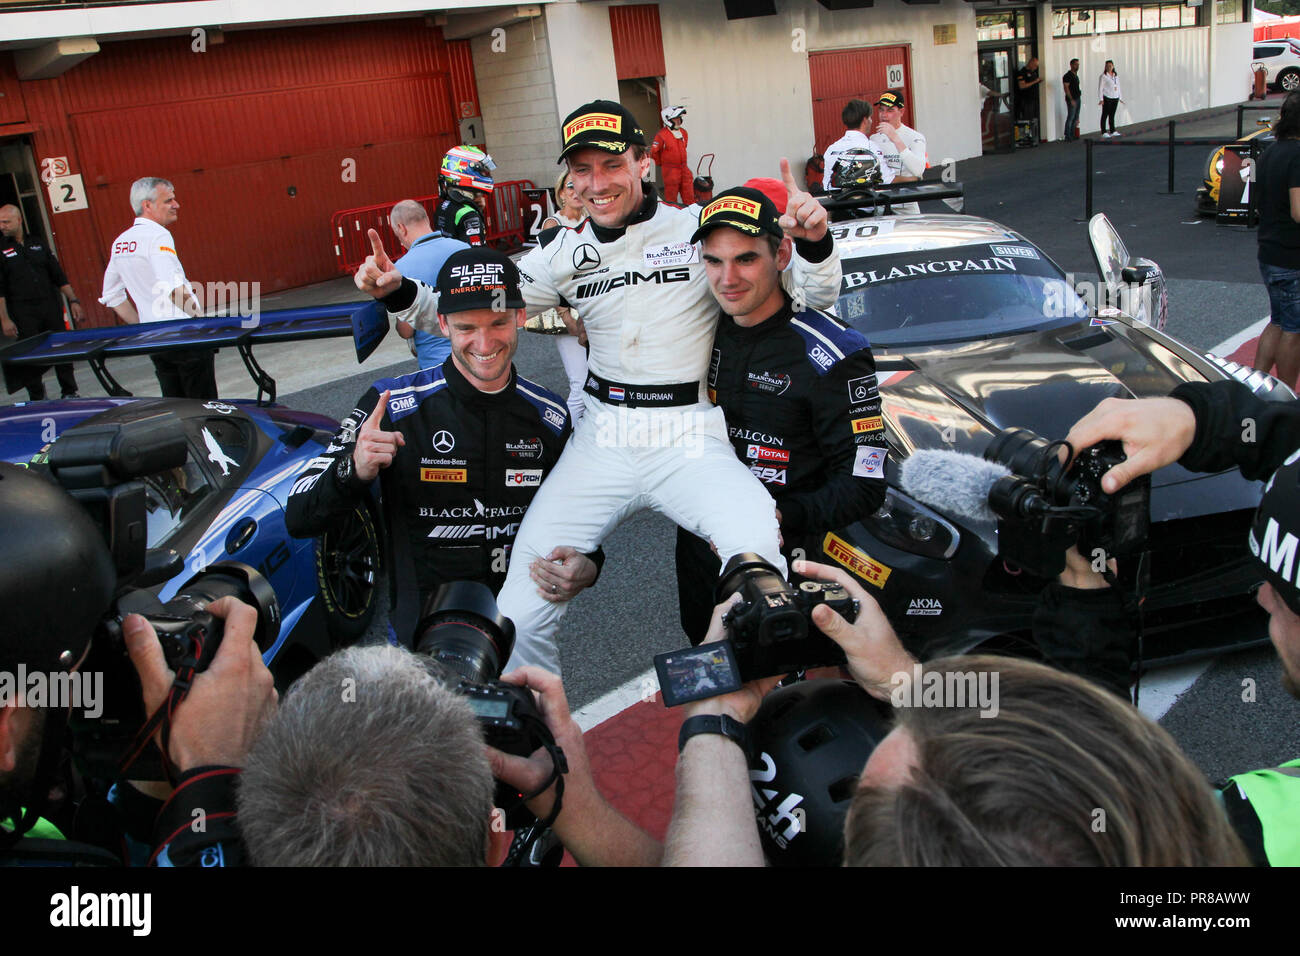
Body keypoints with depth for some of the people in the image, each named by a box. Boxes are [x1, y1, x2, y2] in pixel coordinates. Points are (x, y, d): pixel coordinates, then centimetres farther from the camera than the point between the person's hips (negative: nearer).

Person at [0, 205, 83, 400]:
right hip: (23, 314, -3)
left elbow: (58, 275, 14)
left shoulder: (37, 244, 12)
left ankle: (70, 392, 15)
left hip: (51, 307, 3)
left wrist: (73, 300, 6)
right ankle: (37, 398, 10)